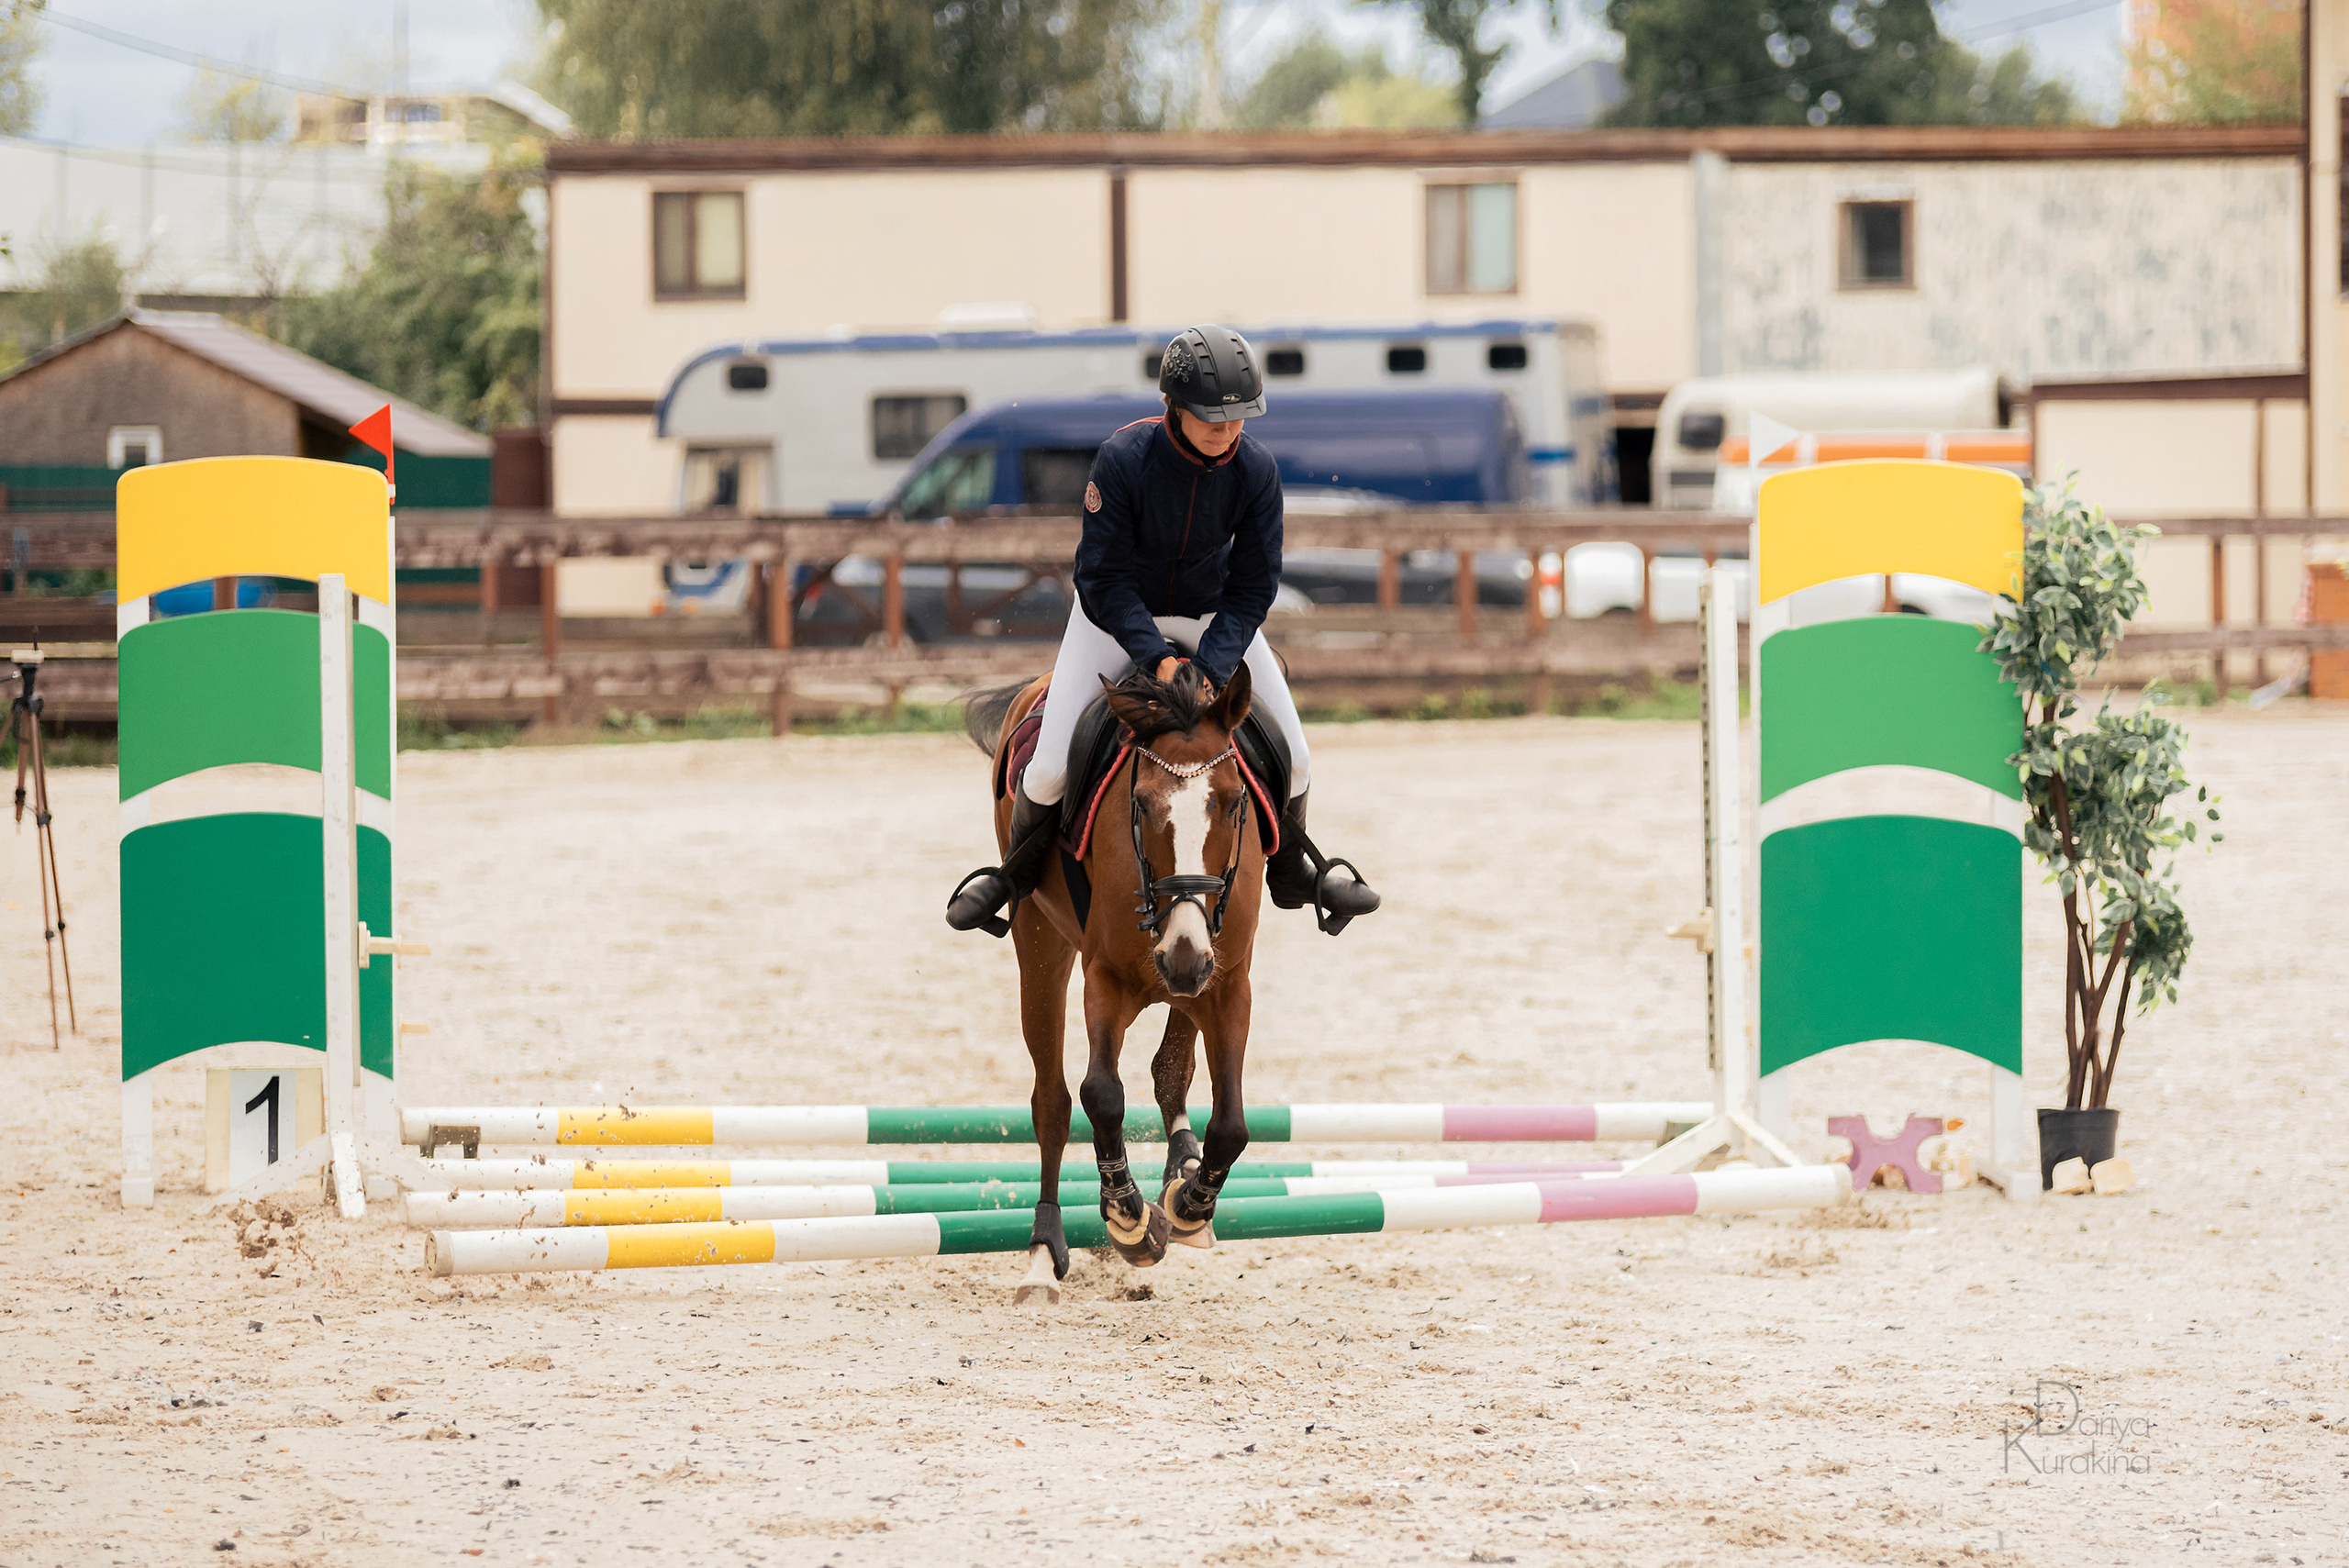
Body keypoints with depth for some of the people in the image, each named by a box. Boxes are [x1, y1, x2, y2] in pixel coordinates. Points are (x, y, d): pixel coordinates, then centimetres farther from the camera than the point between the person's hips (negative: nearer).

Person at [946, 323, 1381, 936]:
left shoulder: (1256, 471, -21)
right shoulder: (1122, 459, -30)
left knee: (1292, 757, 0)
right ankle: (1015, 874, 20)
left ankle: (1291, 876, 29)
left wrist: (1210, 668, -28)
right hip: (1115, 611, -3)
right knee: (1049, 769, -10)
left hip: (1212, 613, 3)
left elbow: (1253, 587, -15)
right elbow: (1103, 579, -23)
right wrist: (1156, 656, -32)